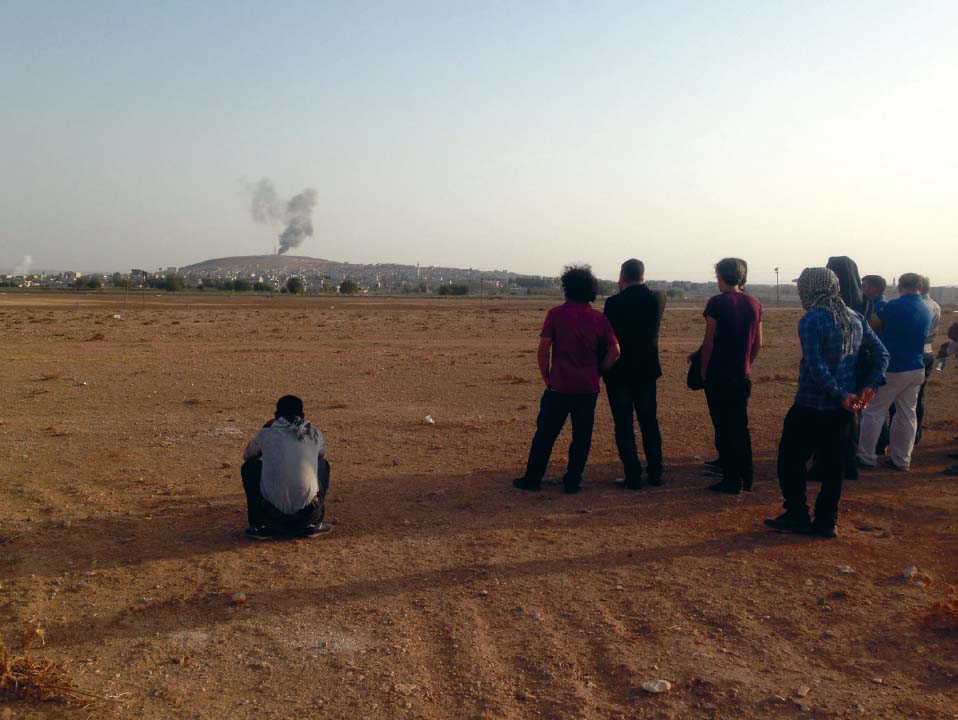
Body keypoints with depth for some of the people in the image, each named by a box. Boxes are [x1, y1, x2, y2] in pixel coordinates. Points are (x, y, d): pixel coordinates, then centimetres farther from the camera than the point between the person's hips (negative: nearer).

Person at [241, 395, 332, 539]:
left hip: (272, 515, -1)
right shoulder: (315, 435, 12)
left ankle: (258, 526, 20)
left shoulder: (266, 433, 9)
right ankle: (314, 525, 23)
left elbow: (247, 456, 30)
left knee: (250, 466, 25)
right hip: (308, 515, 1)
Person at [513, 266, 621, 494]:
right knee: (581, 437, 10)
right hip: (588, 388, 2)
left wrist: (546, 377, 2)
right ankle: (572, 482, 13)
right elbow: (614, 351, -1)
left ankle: (532, 479, 13)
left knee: (545, 434, 7)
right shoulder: (599, 318, 3)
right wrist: (597, 373, 9)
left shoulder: (556, 314, -5)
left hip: (559, 386, -2)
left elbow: (543, 349, -8)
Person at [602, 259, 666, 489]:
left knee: (624, 426, 3)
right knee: (649, 422, 16)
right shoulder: (657, 299, -3)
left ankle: (633, 476, 3)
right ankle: (655, 472, 20)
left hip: (619, 371, -4)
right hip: (647, 369, 4)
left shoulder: (614, 303, -15)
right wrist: (628, 292, 11)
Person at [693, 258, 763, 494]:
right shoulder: (754, 303, 6)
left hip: (718, 375, -6)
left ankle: (732, 480, 1)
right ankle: (746, 478, 20)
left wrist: (703, 371, -3)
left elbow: (709, 341, -12)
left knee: (723, 428, 0)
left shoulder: (717, 302, -10)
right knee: (741, 427, 15)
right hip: (742, 376, 6)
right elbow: (758, 343, 9)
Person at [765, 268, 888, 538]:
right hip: (842, 410, 7)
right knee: (832, 464, 12)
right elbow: (881, 355, 7)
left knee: (791, 459, 7)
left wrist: (841, 396, -15)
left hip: (811, 407, -6)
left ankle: (798, 515, 10)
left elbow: (817, 368, -22)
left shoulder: (811, 321, -15)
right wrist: (868, 387, 1)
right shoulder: (855, 318, 6)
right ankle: (826, 521, 17)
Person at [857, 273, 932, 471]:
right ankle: (901, 460, 16)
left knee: (873, 412, 2)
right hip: (917, 370, 6)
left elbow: (876, 328, -1)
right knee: (907, 415, 10)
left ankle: (867, 458, 3)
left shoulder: (894, 306, -15)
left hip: (892, 369, -6)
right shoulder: (927, 311, 6)